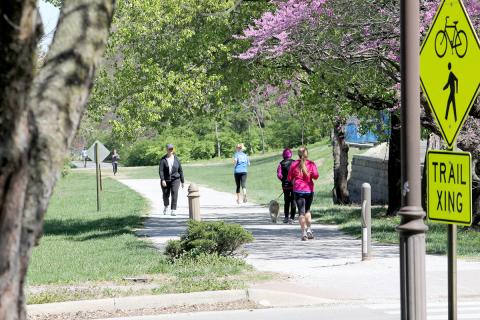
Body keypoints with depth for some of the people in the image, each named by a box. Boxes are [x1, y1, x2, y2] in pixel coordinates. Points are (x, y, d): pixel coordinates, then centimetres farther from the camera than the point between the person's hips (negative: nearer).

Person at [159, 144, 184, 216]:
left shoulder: (176, 159, 2)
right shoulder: (163, 159, -5)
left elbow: (180, 170, 7)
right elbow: (160, 170, -13)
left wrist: (182, 181, 6)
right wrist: (162, 180, -25)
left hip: (175, 179, 0)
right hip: (165, 180, 0)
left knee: (174, 193, -17)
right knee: (166, 195, 10)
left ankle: (173, 211, -17)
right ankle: (166, 206, 42)